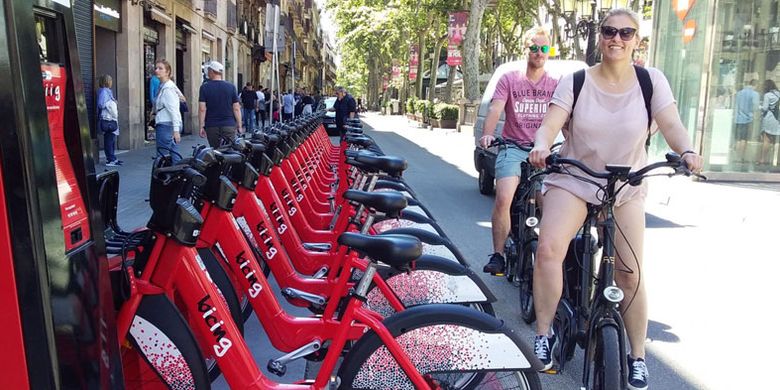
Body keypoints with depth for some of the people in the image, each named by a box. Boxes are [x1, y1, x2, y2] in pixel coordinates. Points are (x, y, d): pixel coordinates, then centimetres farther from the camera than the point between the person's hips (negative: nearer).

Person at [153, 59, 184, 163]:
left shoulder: (168, 88, -12)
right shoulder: (162, 86, 18)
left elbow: (174, 111, -18)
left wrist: (176, 130, -23)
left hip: (166, 126, -10)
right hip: (163, 124, 10)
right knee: (174, 156, 11)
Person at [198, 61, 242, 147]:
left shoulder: (204, 87, -1)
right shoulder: (231, 87, 2)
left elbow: (202, 109, -6)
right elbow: (236, 108, 1)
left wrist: (202, 126, -1)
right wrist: (239, 126, 6)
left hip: (211, 126, 0)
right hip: (229, 125, 0)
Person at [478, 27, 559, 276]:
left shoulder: (555, 85, 12)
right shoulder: (509, 80, 7)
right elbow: (495, 109, -7)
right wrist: (488, 134, -26)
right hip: (514, 148, -1)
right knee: (503, 199, -21)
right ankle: (498, 255, -8)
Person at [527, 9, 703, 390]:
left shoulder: (651, 80, -2)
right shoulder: (575, 82, -4)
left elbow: (671, 124, -11)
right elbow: (550, 123, -15)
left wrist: (687, 151, -32)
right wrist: (541, 146, -38)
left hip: (626, 187, 1)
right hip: (572, 179, -1)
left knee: (630, 273, -3)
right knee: (548, 248, -24)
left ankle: (637, 357, 17)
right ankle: (544, 335, -6)